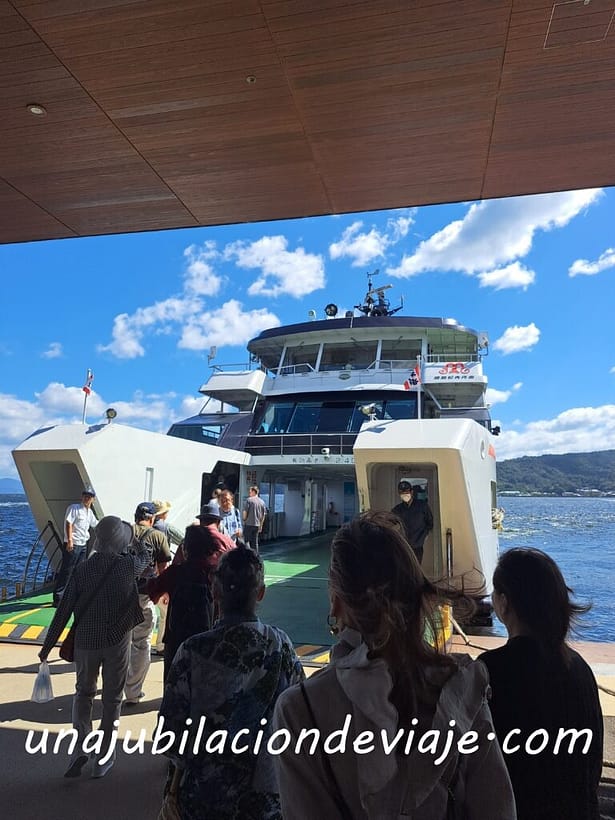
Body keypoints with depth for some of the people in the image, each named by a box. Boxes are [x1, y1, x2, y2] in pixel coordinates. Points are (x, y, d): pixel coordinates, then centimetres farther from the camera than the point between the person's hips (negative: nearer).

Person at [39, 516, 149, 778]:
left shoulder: (83, 568, -8)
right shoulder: (129, 564, -12)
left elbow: (64, 611, -5)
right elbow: (145, 556, 13)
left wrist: (48, 646, 4)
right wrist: (130, 537, 23)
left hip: (86, 640, 2)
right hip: (117, 641, -1)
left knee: (83, 692, 25)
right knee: (112, 698, 15)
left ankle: (81, 746, 13)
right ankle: (103, 757, 22)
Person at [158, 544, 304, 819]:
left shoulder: (193, 651, -21)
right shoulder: (281, 645, -14)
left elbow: (170, 727, -13)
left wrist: (188, 760, 6)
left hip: (205, 793, -2)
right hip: (267, 791, 2)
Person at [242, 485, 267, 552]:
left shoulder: (249, 500, -9)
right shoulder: (262, 502, 8)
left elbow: (244, 512, -11)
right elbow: (263, 515, 11)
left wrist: (244, 520, 6)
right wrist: (260, 525, 17)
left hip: (248, 524, -5)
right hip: (257, 525, 5)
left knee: (246, 541, 1)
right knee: (255, 542, 10)